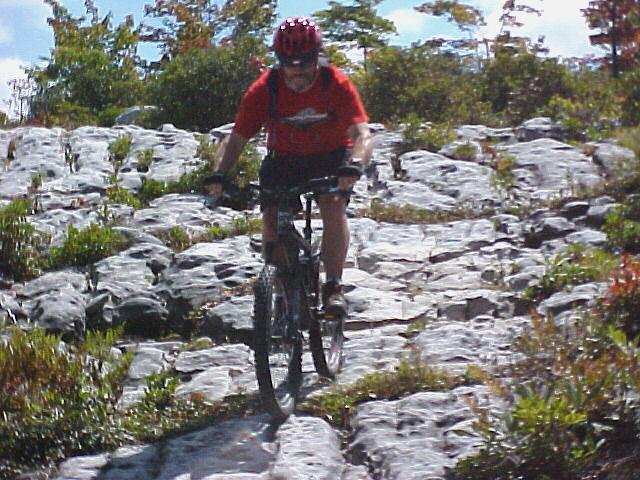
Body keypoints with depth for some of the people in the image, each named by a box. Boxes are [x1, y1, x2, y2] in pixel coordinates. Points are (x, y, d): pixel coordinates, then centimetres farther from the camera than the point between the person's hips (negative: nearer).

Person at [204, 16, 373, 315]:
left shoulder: (337, 84, -21)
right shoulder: (265, 89, -18)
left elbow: (362, 134, -30)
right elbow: (236, 139, -18)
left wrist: (354, 165, -52)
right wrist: (219, 173, -36)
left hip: (329, 158, -2)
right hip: (283, 160, 2)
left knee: (334, 207, -29)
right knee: (271, 218, -20)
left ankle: (333, 288, -23)